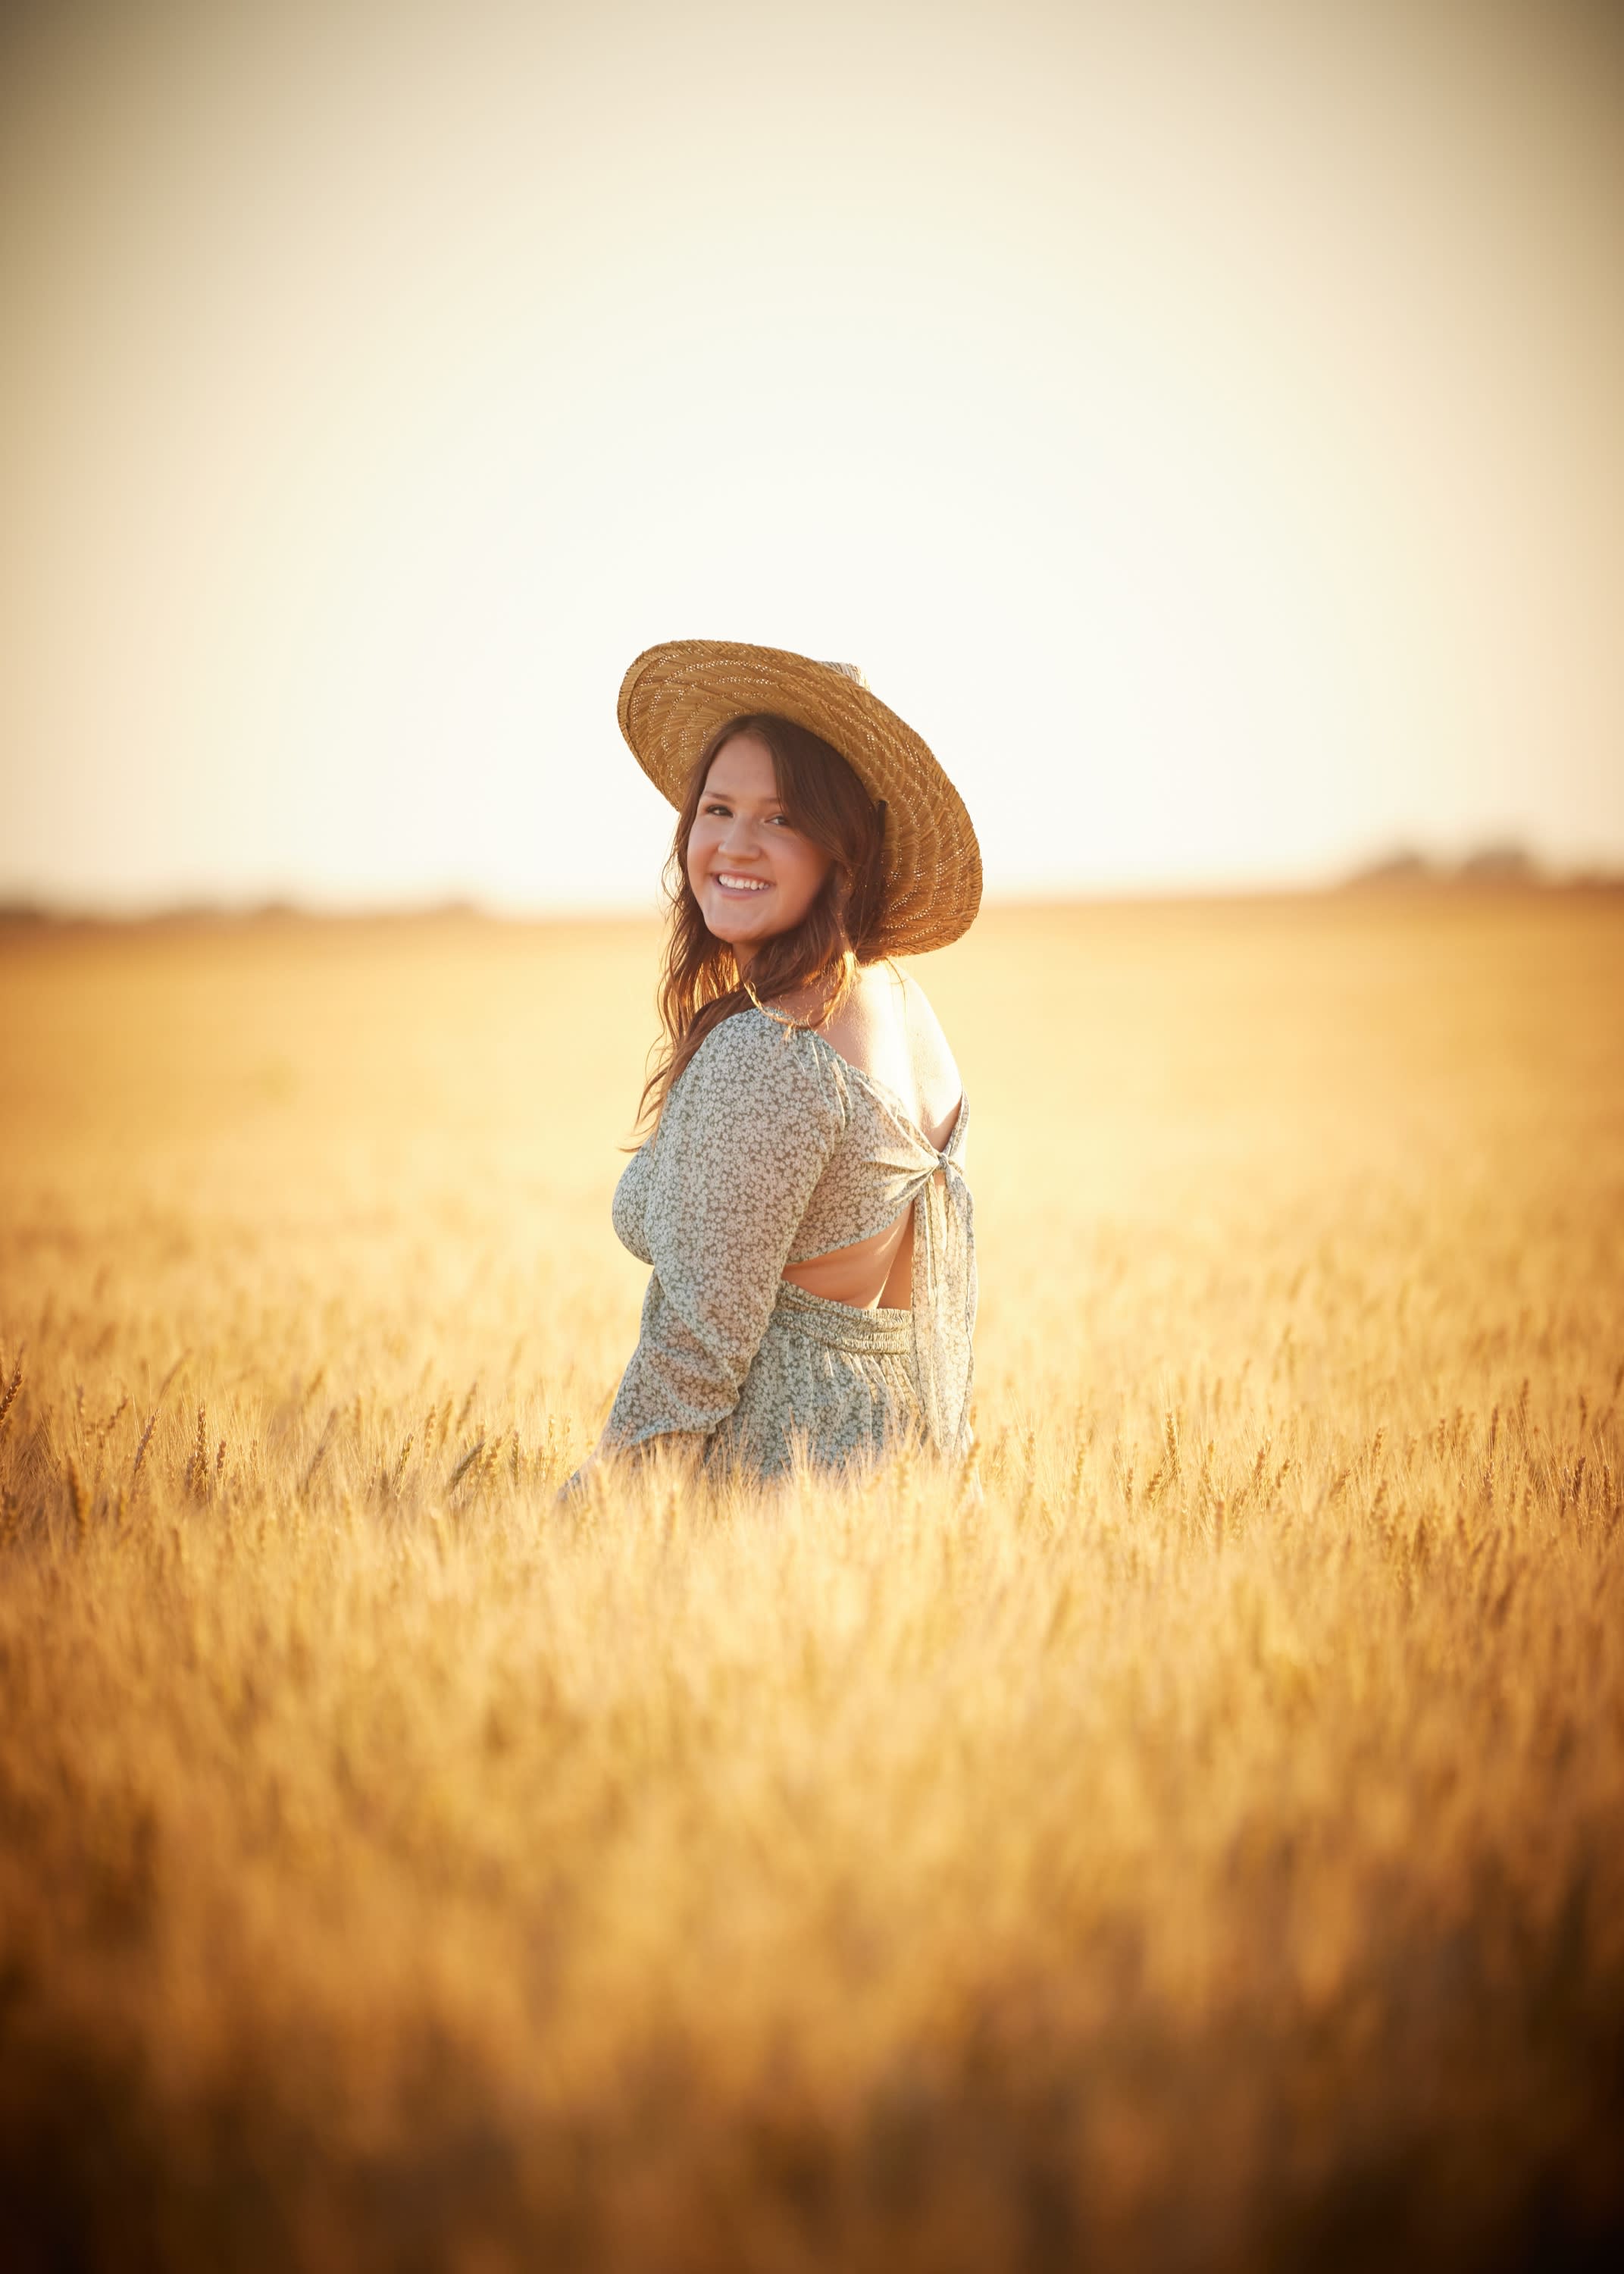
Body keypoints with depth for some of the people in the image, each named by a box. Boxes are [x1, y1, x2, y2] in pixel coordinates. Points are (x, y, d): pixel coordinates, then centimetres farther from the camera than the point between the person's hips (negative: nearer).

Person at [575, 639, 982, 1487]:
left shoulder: (766, 1057, -21)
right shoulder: (901, 1003, 7)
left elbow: (699, 1346, -21)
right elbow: (948, 1296, 16)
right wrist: (929, 1469, 24)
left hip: (780, 1465, -9)